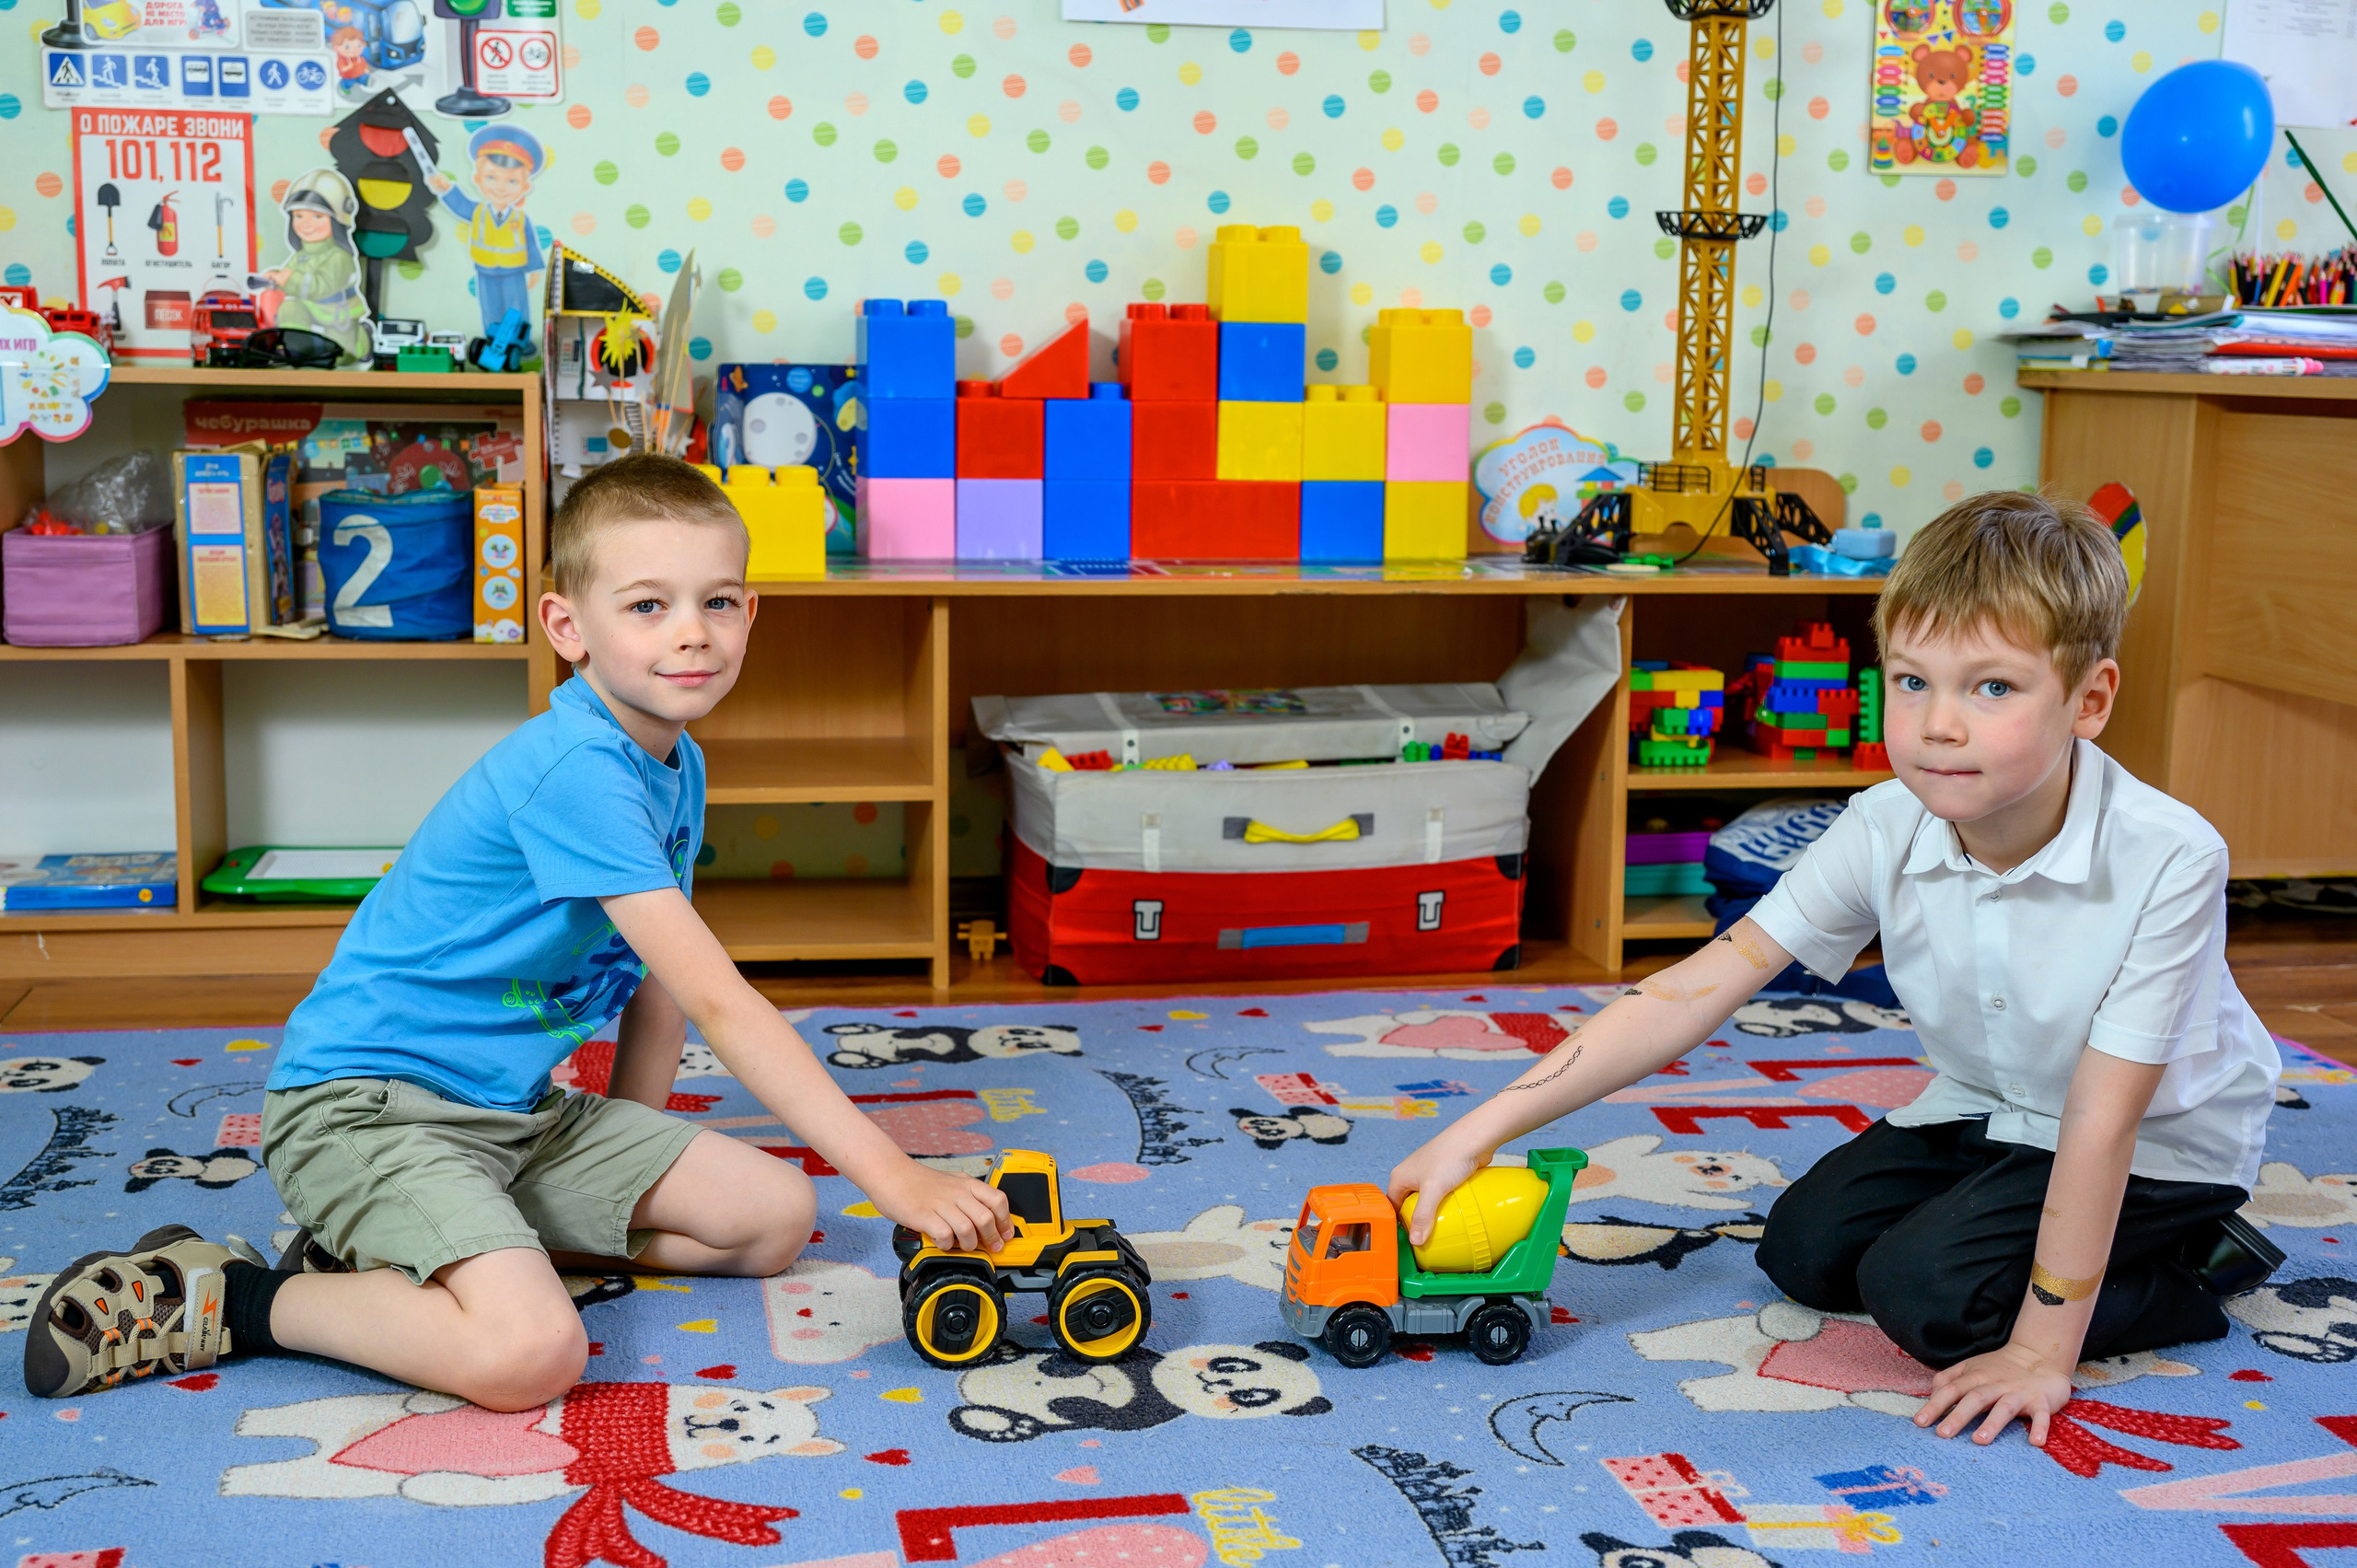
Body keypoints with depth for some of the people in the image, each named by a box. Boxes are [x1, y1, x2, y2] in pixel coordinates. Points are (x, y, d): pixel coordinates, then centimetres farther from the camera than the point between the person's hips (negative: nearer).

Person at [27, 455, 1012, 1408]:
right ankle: (227, 1300, -6)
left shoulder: (677, 767, 7)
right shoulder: (577, 770, -24)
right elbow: (719, 1003, -28)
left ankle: (392, 1250, 5)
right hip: (364, 1102, -10)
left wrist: (638, 1184, 14)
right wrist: (892, 1176, -29)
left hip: (517, 1110, 10)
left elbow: (662, 984, 15)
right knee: (528, 1356, -30)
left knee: (774, 1217, 4)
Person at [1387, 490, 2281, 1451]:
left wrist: (2043, 1348, -28)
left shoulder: (2167, 860, -34)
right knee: (1805, 1248, -3)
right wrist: (1483, 1129, -29)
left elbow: (2103, 1117, -30)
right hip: (1986, 1109, 6)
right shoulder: (1886, 833, -22)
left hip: (2163, 1142, -5)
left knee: (1925, 1289, -20)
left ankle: (2199, 1267, 0)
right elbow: (1702, 987, -23)